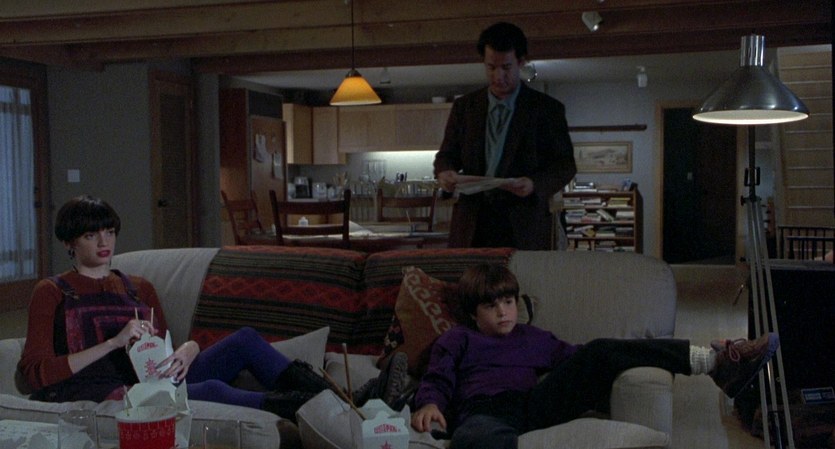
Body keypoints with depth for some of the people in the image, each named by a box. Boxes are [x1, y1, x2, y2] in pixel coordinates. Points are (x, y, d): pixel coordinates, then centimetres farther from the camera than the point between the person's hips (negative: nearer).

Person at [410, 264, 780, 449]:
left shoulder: (533, 338, 34)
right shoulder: (456, 340, 24)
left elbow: (577, 359, 30)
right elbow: (437, 381, 13)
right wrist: (429, 405, -13)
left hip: (533, 406, 3)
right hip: (482, 411, -3)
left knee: (600, 352, -12)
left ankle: (711, 360, -19)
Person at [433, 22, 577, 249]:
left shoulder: (547, 109, 5)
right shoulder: (464, 107, 13)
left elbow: (565, 164, 4)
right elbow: (447, 155, 16)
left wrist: (535, 184, -16)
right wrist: (445, 172, -8)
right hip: (472, 225, 2)